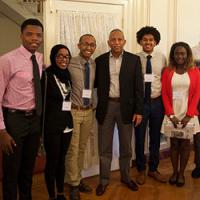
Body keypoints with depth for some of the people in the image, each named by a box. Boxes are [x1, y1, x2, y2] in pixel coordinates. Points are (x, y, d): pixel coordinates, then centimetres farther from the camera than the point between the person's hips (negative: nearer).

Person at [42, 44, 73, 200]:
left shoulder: (68, 75, 8)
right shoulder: (47, 75, -12)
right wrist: (40, 126, -15)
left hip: (67, 124, 6)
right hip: (52, 125, -6)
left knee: (62, 159, 16)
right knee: (52, 161, 5)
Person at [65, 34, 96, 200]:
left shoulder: (95, 65, 2)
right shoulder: (70, 64, -13)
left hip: (89, 111, 5)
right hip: (73, 111, -5)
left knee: (82, 148, 16)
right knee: (73, 149, 4)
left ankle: (78, 179, 32)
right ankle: (73, 184, 19)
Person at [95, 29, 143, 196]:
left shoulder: (134, 60, 0)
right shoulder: (100, 60, 3)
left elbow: (139, 86, -2)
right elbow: (96, 83, 8)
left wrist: (139, 110, -7)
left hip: (126, 107, 0)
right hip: (106, 106, 1)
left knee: (126, 146, 13)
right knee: (105, 147, 8)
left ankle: (126, 177, 31)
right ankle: (104, 180, 23)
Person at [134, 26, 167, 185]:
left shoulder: (162, 58, 0)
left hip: (157, 102, 2)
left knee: (155, 137, 14)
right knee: (139, 137, 9)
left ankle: (153, 169, 33)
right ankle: (141, 170, 29)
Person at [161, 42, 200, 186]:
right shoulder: (168, 72, 3)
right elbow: (164, 94, 0)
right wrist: (171, 115, -9)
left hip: (188, 114, 0)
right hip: (172, 114, 1)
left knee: (185, 144, 7)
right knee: (174, 143, 8)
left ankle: (182, 173, 20)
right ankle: (175, 172, 22)